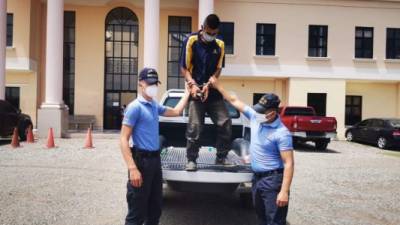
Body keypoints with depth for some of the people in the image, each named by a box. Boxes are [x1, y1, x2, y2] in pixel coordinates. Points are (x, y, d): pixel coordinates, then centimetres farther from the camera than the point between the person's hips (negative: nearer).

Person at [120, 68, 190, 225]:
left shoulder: (154, 106, 11)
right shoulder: (135, 107, -12)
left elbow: (176, 111, 27)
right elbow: (124, 139, -17)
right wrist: (132, 169, -25)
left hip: (155, 160, 8)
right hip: (142, 160, -8)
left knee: (155, 209, 19)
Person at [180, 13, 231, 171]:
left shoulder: (220, 45, 6)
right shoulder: (191, 41, -3)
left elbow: (218, 69, 5)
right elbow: (184, 68, -3)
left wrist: (208, 85, -12)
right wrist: (192, 84, -19)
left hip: (213, 91, 3)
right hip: (196, 90, -3)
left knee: (225, 124, -2)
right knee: (195, 127, -8)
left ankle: (221, 158, 12)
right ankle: (191, 160, 7)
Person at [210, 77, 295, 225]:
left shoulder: (282, 133, -20)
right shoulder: (255, 117, 1)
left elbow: (289, 164, -21)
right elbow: (235, 101, 11)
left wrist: (284, 191, -25)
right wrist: (217, 86, 13)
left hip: (273, 180, -8)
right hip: (257, 177, 8)